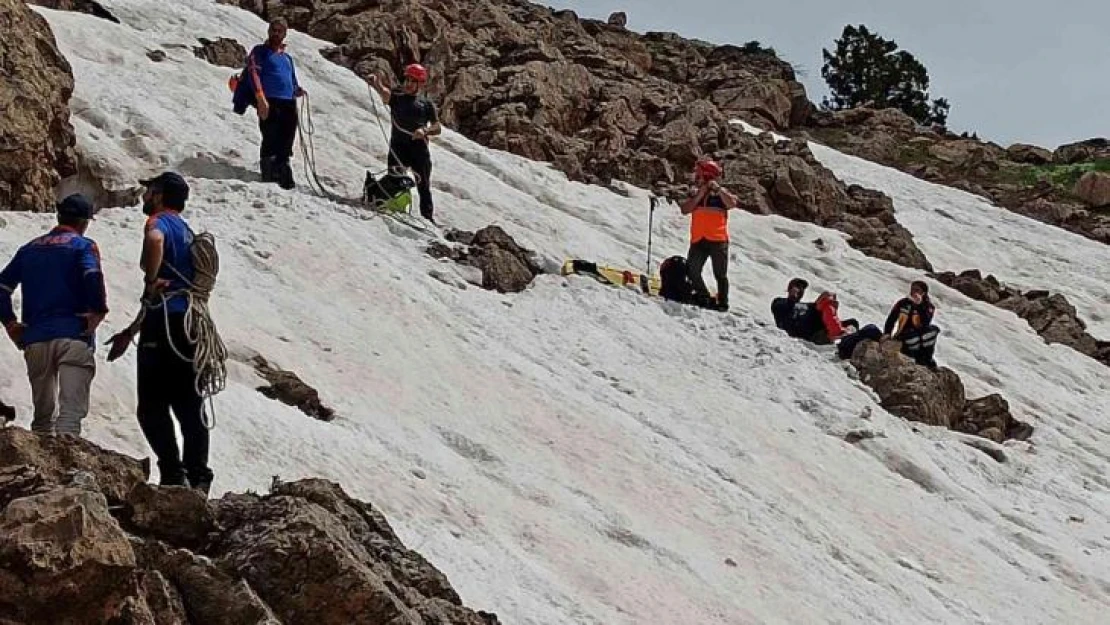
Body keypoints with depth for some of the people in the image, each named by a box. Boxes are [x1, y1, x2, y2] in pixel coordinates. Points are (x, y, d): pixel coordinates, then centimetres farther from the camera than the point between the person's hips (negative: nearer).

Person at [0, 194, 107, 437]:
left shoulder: (30, 249, 17)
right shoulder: (83, 245, 2)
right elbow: (93, 277, -19)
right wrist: (98, 311, -9)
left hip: (35, 339, 5)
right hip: (74, 336, -5)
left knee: (43, 415, 13)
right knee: (71, 412, -11)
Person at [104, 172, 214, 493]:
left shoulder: (160, 221, -2)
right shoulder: (186, 231, 25)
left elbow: (155, 240, -33)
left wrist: (151, 279, -18)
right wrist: (130, 332, 34)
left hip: (165, 323, -8)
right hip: (190, 323, 8)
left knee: (152, 407, -4)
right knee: (189, 405, 8)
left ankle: (173, 475, -11)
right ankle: (197, 477, 4)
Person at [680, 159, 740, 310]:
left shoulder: (721, 194, 3)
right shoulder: (696, 195, 14)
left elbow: (732, 203, -16)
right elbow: (685, 210, 0)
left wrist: (717, 188, -12)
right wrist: (700, 194, -6)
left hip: (718, 240, -4)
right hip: (698, 240, 4)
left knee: (720, 274, -1)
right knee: (692, 271, -2)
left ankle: (722, 303, 4)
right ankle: (703, 297, 10)